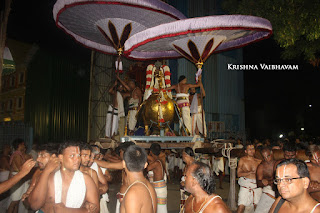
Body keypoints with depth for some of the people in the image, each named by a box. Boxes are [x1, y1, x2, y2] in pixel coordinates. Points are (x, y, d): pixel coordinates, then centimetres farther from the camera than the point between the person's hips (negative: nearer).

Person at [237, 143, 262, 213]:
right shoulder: (242, 160, 2)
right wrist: (251, 172, -10)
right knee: (241, 206, -10)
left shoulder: (258, 161, 7)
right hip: (245, 186, -2)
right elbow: (239, 174, -3)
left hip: (257, 186, 2)